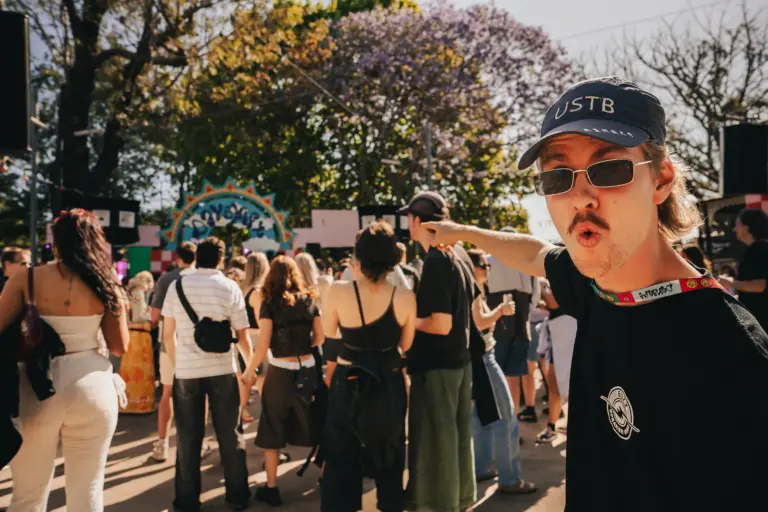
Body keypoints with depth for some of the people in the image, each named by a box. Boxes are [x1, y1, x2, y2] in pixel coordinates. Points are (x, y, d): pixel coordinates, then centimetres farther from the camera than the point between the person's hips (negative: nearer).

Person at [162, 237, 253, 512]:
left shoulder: (177, 285, 1)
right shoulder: (230, 287, -3)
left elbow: (167, 333, 4)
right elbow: (242, 336, -3)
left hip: (186, 371, 1)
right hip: (222, 370, -1)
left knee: (188, 437, 10)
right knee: (230, 434, 10)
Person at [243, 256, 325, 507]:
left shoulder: (270, 303, -9)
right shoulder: (309, 300, 2)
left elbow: (263, 346, -13)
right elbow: (320, 338, 6)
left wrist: (249, 371, -1)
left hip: (280, 372, -3)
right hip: (307, 370, 3)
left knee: (272, 431, 9)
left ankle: (271, 488, 15)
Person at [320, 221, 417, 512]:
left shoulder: (339, 291, -17)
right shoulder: (406, 297, -13)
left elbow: (329, 329, 1)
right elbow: (405, 344, 1)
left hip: (347, 384, -1)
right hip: (389, 386, 1)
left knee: (341, 458, 14)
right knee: (389, 457, 19)